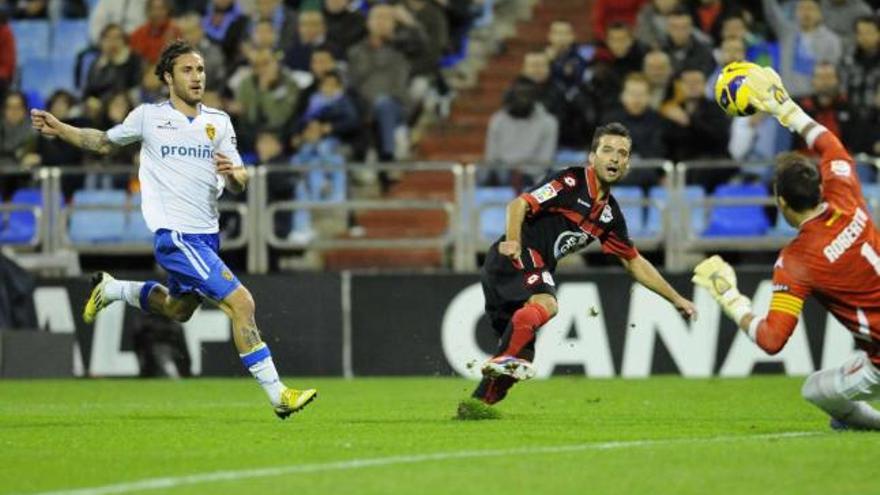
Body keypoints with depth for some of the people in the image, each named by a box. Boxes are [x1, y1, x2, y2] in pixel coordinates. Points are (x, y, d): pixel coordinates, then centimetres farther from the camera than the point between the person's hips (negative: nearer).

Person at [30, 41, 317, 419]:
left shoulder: (218, 122, 8)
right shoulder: (148, 117, 0)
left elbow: (239, 183, 5)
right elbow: (106, 142, 17)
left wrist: (233, 173, -19)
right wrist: (60, 130, 6)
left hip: (206, 234, 6)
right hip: (174, 234, -6)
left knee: (179, 309, 25)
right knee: (240, 303, -17)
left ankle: (112, 289, 49)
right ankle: (277, 395, -16)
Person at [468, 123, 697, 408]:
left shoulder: (610, 213, 17)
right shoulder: (571, 183, -7)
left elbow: (634, 262, 25)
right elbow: (520, 205, -16)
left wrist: (676, 299, 24)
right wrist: (512, 241, -33)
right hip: (515, 257, -8)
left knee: (521, 355, 7)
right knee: (544, 304, -36)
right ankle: (505, 359, -40)